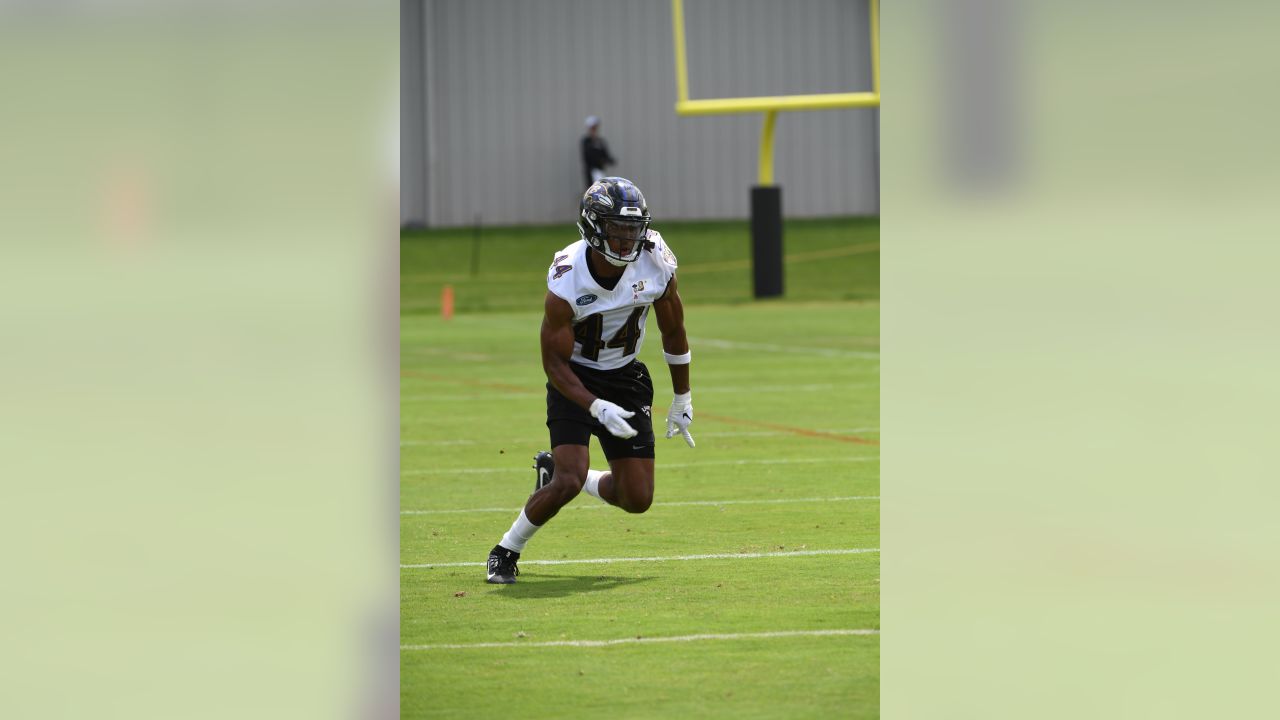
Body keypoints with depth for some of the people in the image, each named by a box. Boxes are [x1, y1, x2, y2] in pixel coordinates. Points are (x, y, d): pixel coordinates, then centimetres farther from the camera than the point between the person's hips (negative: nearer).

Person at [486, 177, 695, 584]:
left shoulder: (657, 265, -16)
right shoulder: (567, 282, -26)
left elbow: (673, 334, 2)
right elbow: (554, 362, -18)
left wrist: (682, 401, 8)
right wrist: (598, 409, -31)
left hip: (625, 378, 4)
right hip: (574, 379, -4)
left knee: (638, 499, -1)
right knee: (570, 481, -23)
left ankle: (555, 472, 26)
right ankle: (506, 551, 1)